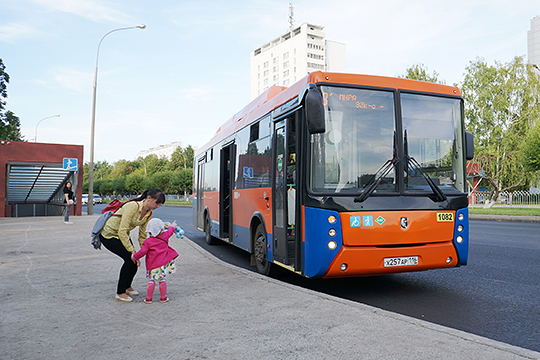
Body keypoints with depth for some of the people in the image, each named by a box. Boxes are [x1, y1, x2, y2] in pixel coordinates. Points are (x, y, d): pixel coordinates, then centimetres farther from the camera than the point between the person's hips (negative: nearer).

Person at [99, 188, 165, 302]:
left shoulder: (149, 214, -7)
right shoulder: (132, 207, -32)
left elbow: (142, 236, 2)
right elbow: (122, 231, -32)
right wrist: (132, 250, -28)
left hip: (122, 235, 7)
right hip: (108, 234, -7)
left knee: (134, 259, -2)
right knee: (129, 258, -16)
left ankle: (127, 286, 25)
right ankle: (120, 293, -1)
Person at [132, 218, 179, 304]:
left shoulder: (148, 242, -8)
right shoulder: (165, 236, 1)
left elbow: (142, 252, -10)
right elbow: (170, 231, 22)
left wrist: (134, 256, 8)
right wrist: (172, 226, 43)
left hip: (153, 265, -2)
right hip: (164, 263, 2)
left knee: (151, 281, 7)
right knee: (162, 280, 11)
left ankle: (148, 298, 15)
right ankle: (163, 298, 17)